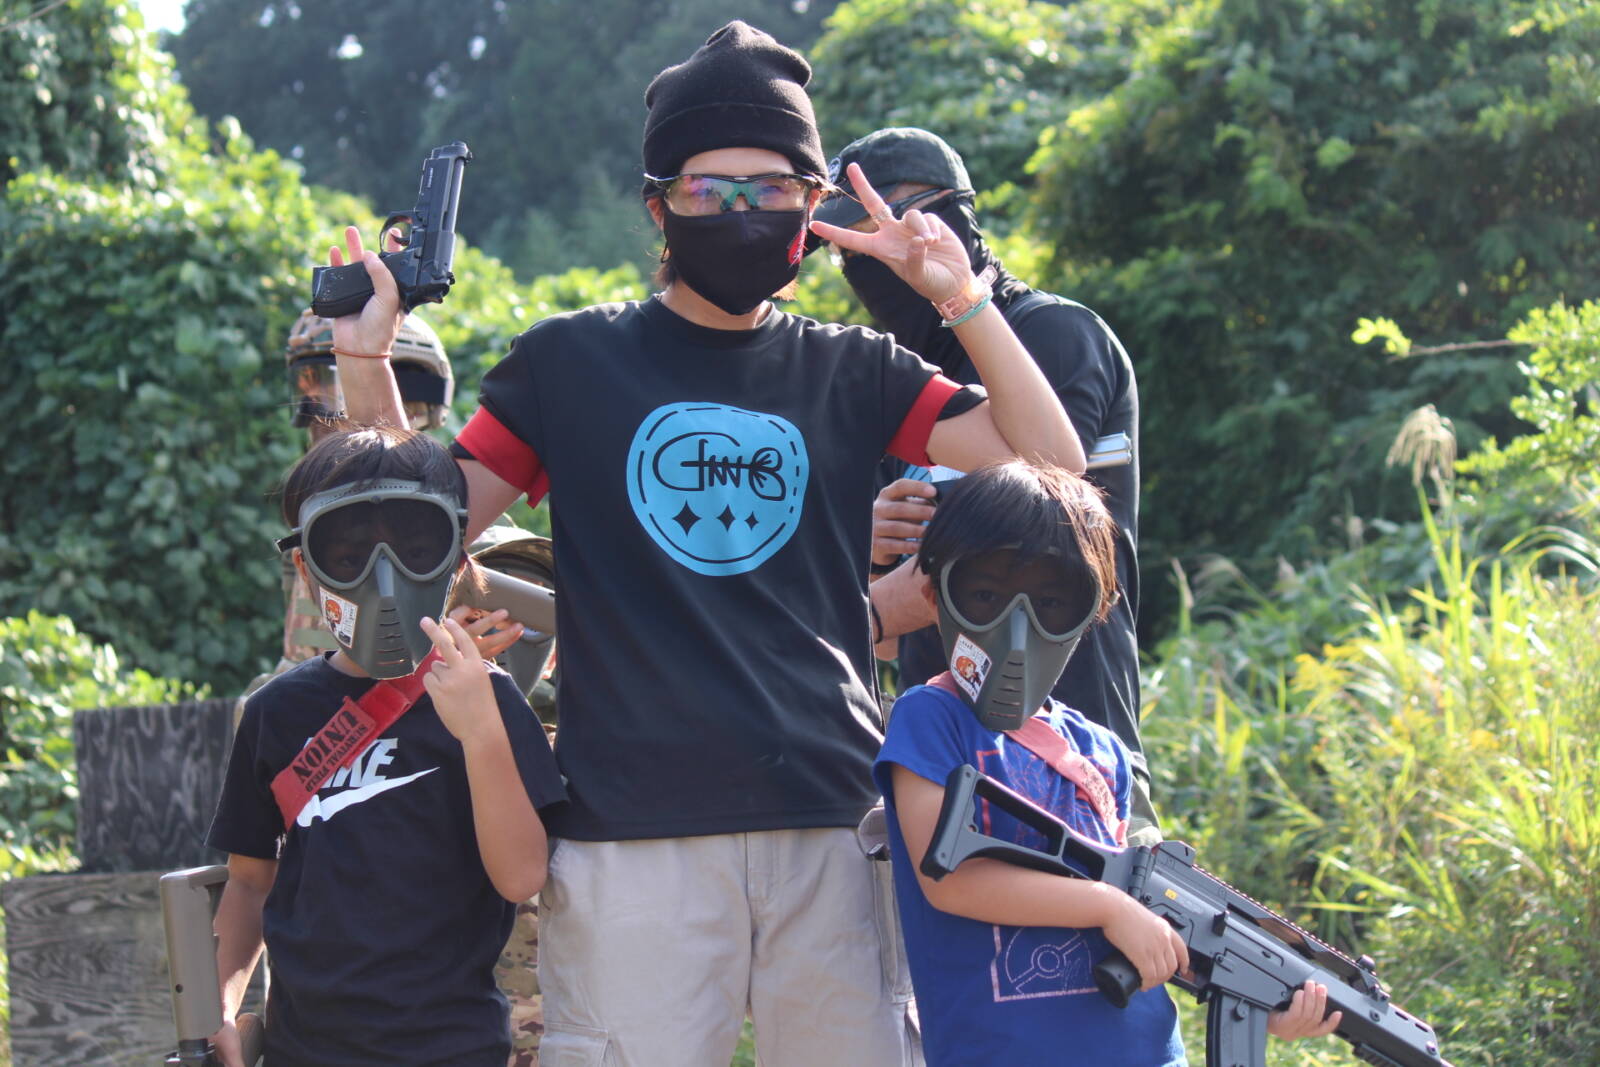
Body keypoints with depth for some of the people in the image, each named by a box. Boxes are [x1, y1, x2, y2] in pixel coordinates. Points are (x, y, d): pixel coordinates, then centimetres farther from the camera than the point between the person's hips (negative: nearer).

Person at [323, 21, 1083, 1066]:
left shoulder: (855, 373, 11)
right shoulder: (572, 361, 8)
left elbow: (1051, 467, 3)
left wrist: (964, 300, -6)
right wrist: (369, 367, -3)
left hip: (828, 822, 2)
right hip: (631, 835, -2)